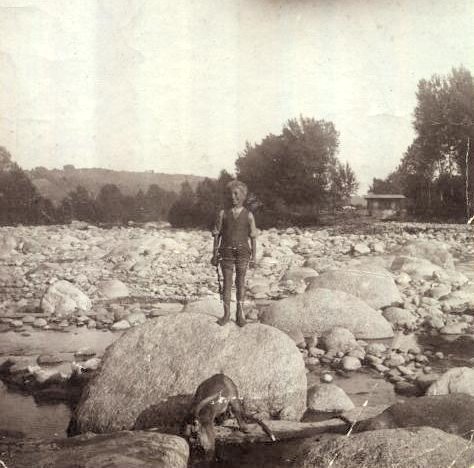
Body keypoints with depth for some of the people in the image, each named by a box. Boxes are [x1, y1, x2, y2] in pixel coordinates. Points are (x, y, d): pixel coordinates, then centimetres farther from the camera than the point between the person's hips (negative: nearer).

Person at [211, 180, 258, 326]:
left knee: (240, 283, 4)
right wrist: (214, 255, 2)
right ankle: (226, 314, 10)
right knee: (227, 283, 2)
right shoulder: (223, 213, 4)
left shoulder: (248, 215, 2)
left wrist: (254, 258, 0)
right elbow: (217, 234, 6)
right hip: (226, 252, 1)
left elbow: (253, 238, 3)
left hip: (242, 252, -1)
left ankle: (240, 313, 12)